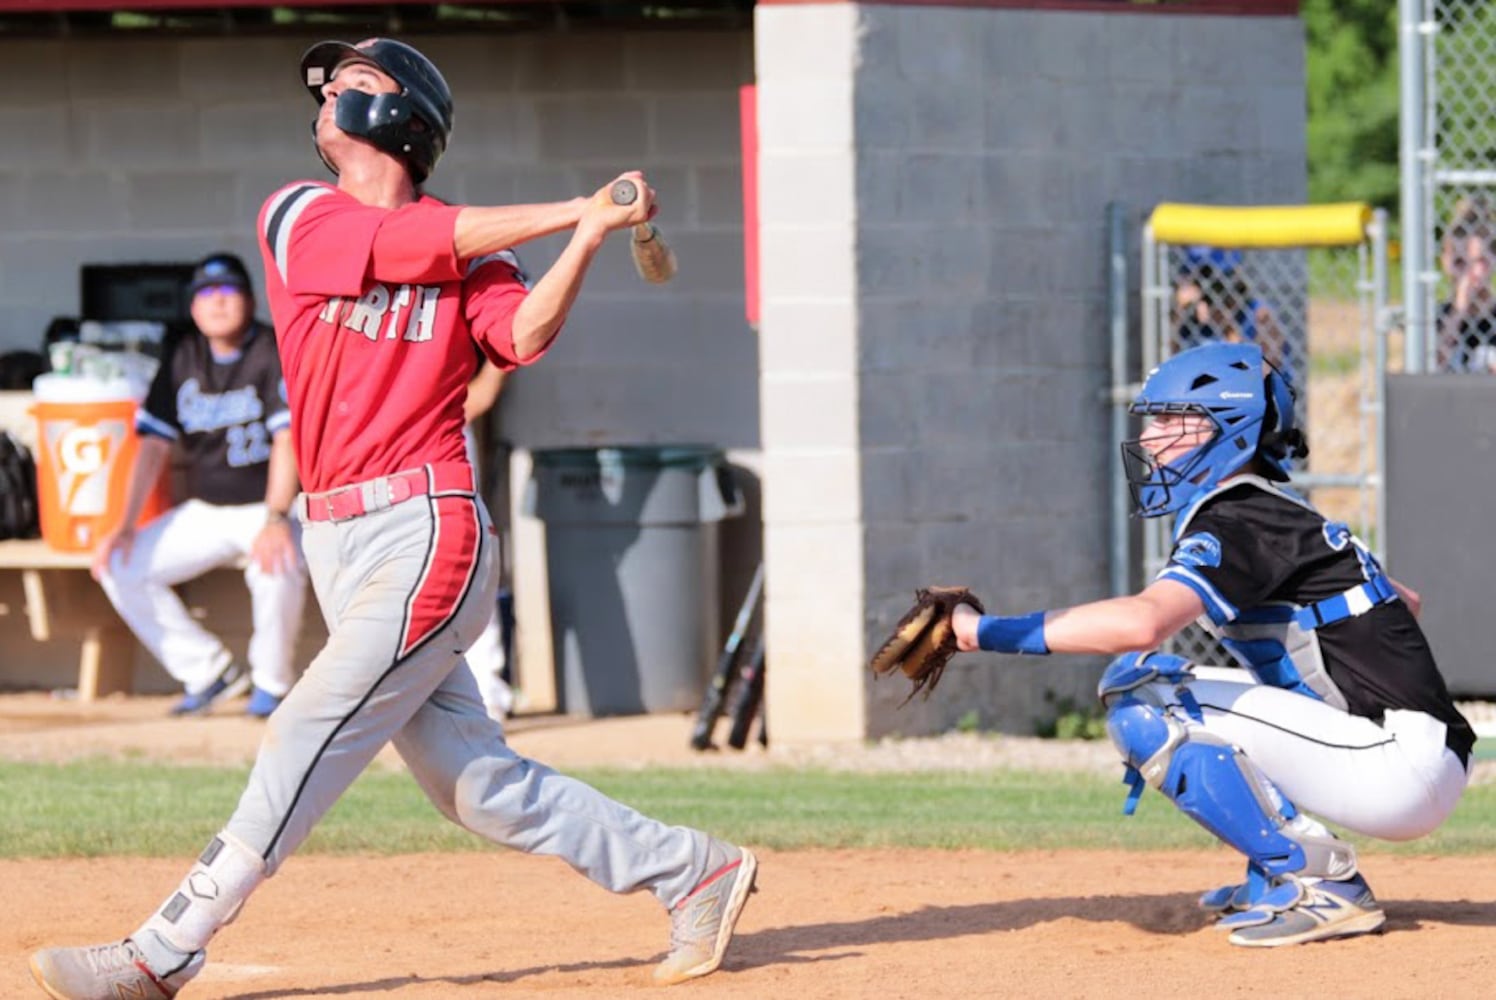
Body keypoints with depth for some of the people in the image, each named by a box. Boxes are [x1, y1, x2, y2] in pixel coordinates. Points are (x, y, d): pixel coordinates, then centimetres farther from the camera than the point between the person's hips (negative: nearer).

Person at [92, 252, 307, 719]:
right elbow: (154, 445, 3)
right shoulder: (183, 360, 4)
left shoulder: (275, 354, -13)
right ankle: (209, 671, 2)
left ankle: (272, 682, -12)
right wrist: (126, 526, -8)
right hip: (204, 513, 6)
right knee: (120, 567, -8)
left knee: (278, 566, -38)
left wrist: (276, 519, -37)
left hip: (269, 506, -6)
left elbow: (287, 440, -23)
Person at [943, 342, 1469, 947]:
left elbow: (1142, 622, -31)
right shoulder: (1270, 514, 17)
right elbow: (1403, 601, 27)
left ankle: (1321, 882, -11)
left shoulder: (1241, 522, -13)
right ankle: (1283, 873, 12)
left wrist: (992, 632, -25)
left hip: (1404, 763, -10)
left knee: (1139, 692, -16)